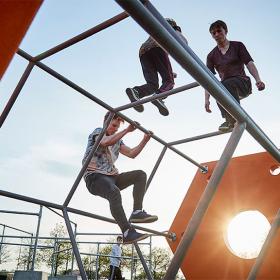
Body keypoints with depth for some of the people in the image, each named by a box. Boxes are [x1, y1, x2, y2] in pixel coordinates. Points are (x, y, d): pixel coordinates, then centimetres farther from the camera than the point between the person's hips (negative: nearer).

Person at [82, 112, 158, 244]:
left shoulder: (117, 140, 22)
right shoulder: (98, 131, 2)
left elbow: (132, 154, 14)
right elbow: (106, 142, -22)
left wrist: (145, 140, 1)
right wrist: (127, 130, -22)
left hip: (111, 176, 8)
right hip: (95, 177, -8)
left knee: (140, 175, -9)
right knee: (114, 192, -37)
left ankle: (137, 212, -19)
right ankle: (128, 233, -38)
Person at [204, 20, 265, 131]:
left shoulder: (237, 46, 7)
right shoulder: (211, 56, 11)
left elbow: (249, 63, -4)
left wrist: (258, 80, -23)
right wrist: (207, 99, -11)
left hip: (243, 83, -2)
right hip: (227, 88, 2)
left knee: (226, 84, -36)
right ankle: (230, 119, -38)